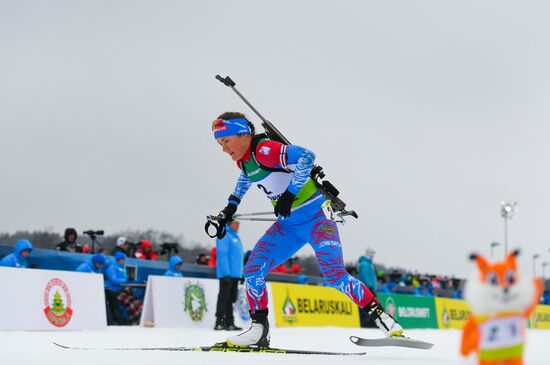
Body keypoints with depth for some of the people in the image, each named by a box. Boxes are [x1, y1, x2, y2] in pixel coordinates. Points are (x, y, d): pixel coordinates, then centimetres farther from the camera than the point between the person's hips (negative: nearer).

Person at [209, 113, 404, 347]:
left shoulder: (265, 150, -22)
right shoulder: (242, 160, 6)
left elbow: (306, 157, -33)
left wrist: (289, 193, -31)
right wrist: (231, 207, 29)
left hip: (316, 215, -8)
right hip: (288, 224, 9)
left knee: (334, 274, -18)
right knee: (253, 270, -3)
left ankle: (382, 318, -9)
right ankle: (258, 331, 4)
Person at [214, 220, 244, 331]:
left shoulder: (236, 237, 20)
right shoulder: (224, 235, -8)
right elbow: (222, 254, -16)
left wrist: (241, 273, 19)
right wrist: (226, 272, -22)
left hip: (235, 274, 9)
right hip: (227, 274, -9)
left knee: (231, 299, 10)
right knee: (224, 298, -8)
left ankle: (229, 323, 13)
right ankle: (219, 322, -7)